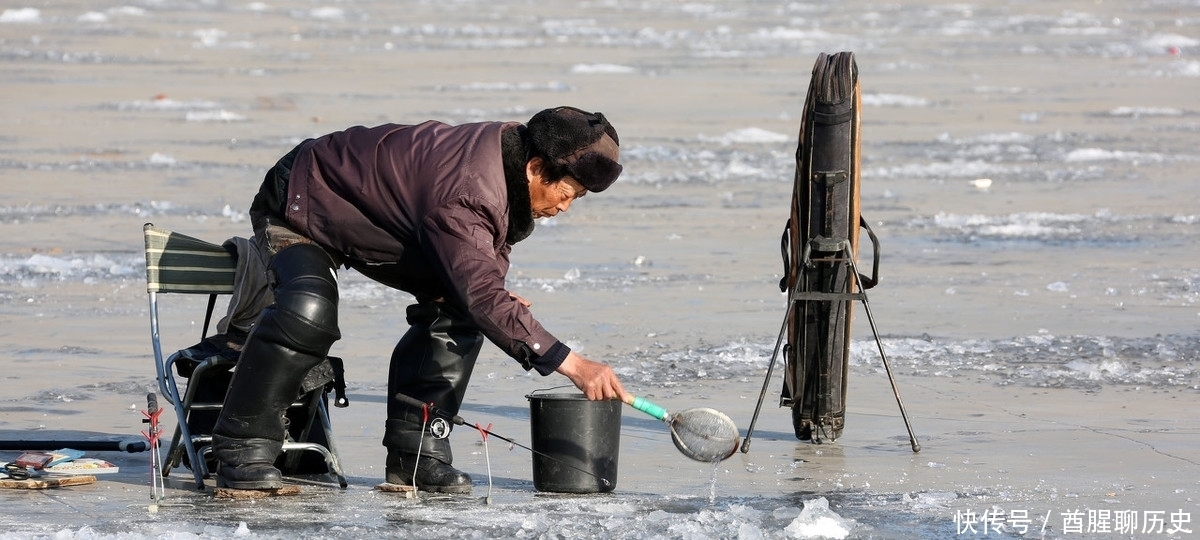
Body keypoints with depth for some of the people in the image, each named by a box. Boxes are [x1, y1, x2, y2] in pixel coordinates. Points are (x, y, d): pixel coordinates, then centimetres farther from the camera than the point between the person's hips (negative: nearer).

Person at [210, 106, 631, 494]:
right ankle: (242, 451, -23)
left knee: (454, 306, -5)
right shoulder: (464, 192, -39)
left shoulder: (510, 151, -9)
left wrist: (496, 298, -13)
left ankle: (416, 449, -1)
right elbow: (482, 295, -46)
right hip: (301, 204, -9)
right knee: (308, 313, -34)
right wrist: (572, 364, -49)